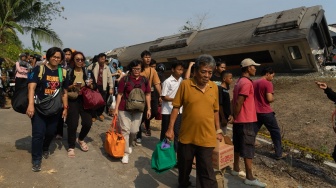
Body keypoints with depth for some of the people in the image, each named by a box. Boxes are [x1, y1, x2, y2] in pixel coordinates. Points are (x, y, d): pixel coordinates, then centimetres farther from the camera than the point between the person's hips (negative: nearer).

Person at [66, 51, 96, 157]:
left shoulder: (88, 72, 6)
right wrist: (72, 86, -16)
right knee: (72, 124, -4)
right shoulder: (68, 73, 1)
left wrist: (90, 85, -13)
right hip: (72, 101, -2)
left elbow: (95, 87, 7)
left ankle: (80, 140, 26)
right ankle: (71, 147, 17)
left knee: (87, 123, -5)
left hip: (85, 100, 2)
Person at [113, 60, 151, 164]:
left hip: (138, 109, 3)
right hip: (124, 109, -3)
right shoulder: (125, 79, -8)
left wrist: (148, 109, 5)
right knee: (125, 130, -1)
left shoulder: (144, 80, 1)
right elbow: (119, 94, -5)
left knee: (134, 130, 9)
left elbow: (148, 95, 8)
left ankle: (128, 144, 39)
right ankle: (125, 153, 10)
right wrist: (116, 109, -7)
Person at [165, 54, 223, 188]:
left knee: (207, 171, 6)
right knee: (184, 167, 20)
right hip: (186, 136, 0)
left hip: (207, 137, 1)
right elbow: (176, 107, -5)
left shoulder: (214, 87, 1)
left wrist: (218, 130, 12)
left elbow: (215, 111, 10)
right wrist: (170, 128, -7)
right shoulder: (185, 84, -9)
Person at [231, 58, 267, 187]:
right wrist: (235, 117, -10)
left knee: (238, 146, 17)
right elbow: (239, 102, -22)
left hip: (239, 120, 9)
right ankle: (250, 178, 2)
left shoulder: (239, 82, 13)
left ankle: (236, 169, 28)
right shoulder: (247, 83, -17)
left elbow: (235, 101, 15)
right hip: (247, 121, -9)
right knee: (248, 148, -4)